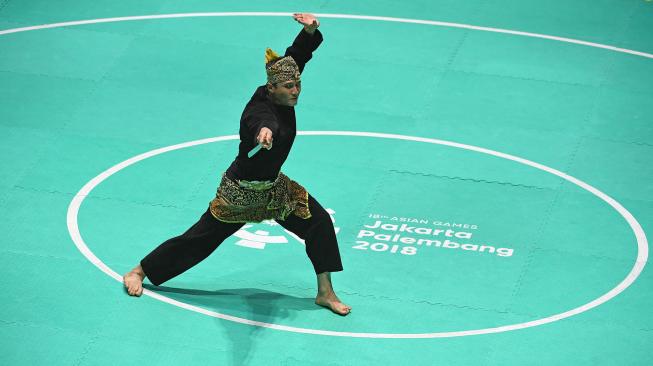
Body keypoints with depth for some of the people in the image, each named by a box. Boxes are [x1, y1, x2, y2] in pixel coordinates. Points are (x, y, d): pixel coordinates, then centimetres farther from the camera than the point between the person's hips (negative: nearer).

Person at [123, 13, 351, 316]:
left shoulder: (283, 97, -9)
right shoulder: (260, 109, -32)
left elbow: (297, 55, -4)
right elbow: (261, 123, -58)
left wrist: (310, 30, -25)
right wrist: (263, 132, -83)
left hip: (273, 186, 8)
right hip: (242, 192, -8)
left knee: (319, 222, -1)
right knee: (200, 237, 2)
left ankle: (325, 293, 10)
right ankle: (137, 273, 18)